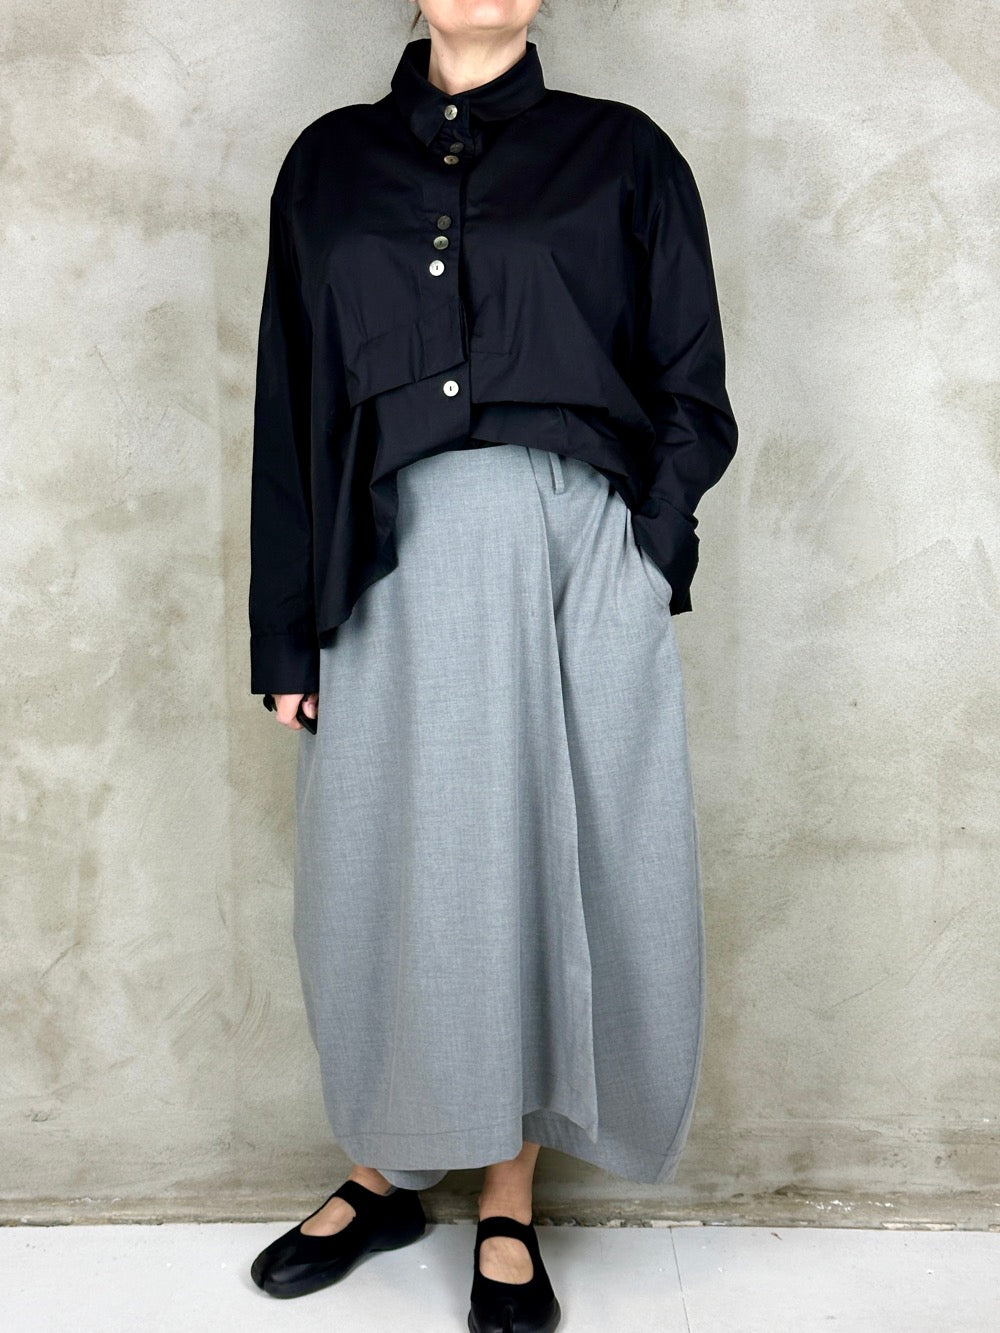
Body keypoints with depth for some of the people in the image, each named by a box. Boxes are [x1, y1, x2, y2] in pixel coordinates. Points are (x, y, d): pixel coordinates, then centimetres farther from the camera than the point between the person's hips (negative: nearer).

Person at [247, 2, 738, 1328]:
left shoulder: (622, 154, 9)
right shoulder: (331, 162, 13)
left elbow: (691, 401, 6)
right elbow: (291, 412, 10)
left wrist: (633, 562, -9)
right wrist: (290, 633, 5)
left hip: (580, 572, -1)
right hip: (393, 575, 2)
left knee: (550, 870, 4)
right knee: (397, 869, 8)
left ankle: (509, 1206, 22)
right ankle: (391, 1169, 30)